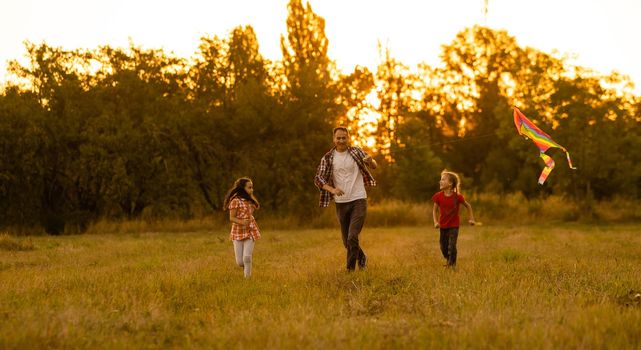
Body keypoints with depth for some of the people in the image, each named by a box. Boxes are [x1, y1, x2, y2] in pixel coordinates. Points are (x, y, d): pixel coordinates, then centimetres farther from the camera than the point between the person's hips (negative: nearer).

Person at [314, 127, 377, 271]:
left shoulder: (356, 152, 0)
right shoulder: (328, 158, 2)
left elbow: (374, 166, -7)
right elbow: (318, 179, -2)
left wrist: (371, 161, -32)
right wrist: (332, 189, -20)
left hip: (358, 201, -2)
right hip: (341, 203, 3)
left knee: (352, 237, -15)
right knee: (347, 241, 10)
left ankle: (350, 269, -4)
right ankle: (362, 257, 38)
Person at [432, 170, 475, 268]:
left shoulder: (457, 196, -15)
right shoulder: (438, 196, -10)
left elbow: (468, 206, 1)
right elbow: (435, 209, 2)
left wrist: (471, 219, 1)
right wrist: (435, 222, -10)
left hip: (454, 225, -3)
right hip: (443, 225, 3)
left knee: (452, 246, -12)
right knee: (443, 247, 11)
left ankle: (452, 264, 4)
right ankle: (448, 260, 38)